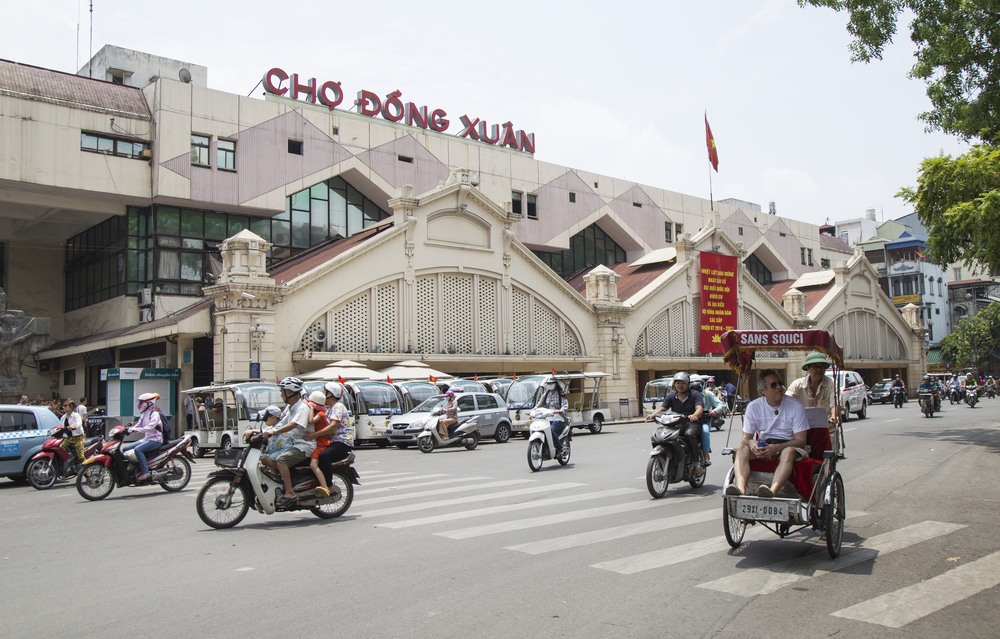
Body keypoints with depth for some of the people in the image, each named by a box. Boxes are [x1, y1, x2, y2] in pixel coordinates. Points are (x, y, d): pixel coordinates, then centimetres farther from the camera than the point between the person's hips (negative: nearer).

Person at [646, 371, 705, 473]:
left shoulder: (695, 395, 4)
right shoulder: (671, 396, 15)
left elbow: (700, 408, -12)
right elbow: (662, 408, 4)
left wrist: (695, 415, -37)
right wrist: (653, 415, -18)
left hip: (692, 423, -3)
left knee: (689, 434, -37)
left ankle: (696, 461, -20)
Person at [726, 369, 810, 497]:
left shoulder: (796, 406, -5)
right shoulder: (753, 406, 1)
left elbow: (801, 440, -9)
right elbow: (746, 437, 2)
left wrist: (777, 447, -27)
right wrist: (752, 444, -25)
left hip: (789, 445, -2)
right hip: (763, 444, 3)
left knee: (788, 452, -37)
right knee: (742, 448, -26)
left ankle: (772, 491, -58)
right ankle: (741, 488, -48)